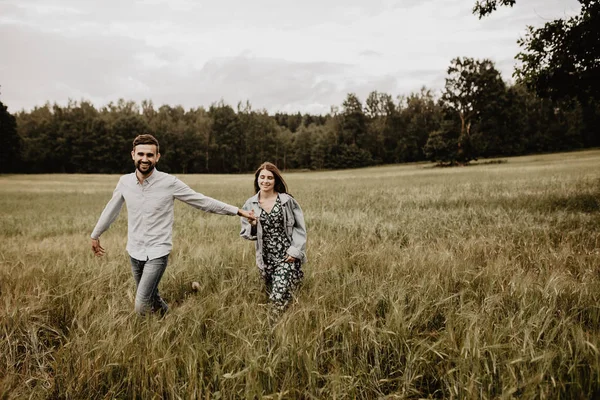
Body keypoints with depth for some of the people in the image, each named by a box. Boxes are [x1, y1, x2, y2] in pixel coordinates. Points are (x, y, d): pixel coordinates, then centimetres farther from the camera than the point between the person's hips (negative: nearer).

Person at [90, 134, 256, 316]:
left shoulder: (169, 183, -14)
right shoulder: (125, 182, -3)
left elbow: (203, 201, -9)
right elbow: (111, 209, 14)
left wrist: (238, 211, -11)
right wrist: (95, 235, 26)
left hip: (157, 253, -4)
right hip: (134, 252, 5)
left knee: (141, 306, -11)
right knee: (150, 296, 19)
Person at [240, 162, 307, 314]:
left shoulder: (287, 200, -6)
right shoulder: (250, 204, 1)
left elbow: (300, 228, -1)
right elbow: (245, 233, 7)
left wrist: (295, 250, -10)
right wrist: (253, 225, -14)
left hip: (287, 256, -3)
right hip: (266, 259, 4)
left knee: (279, 298, -13)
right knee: (272, 296, 14)